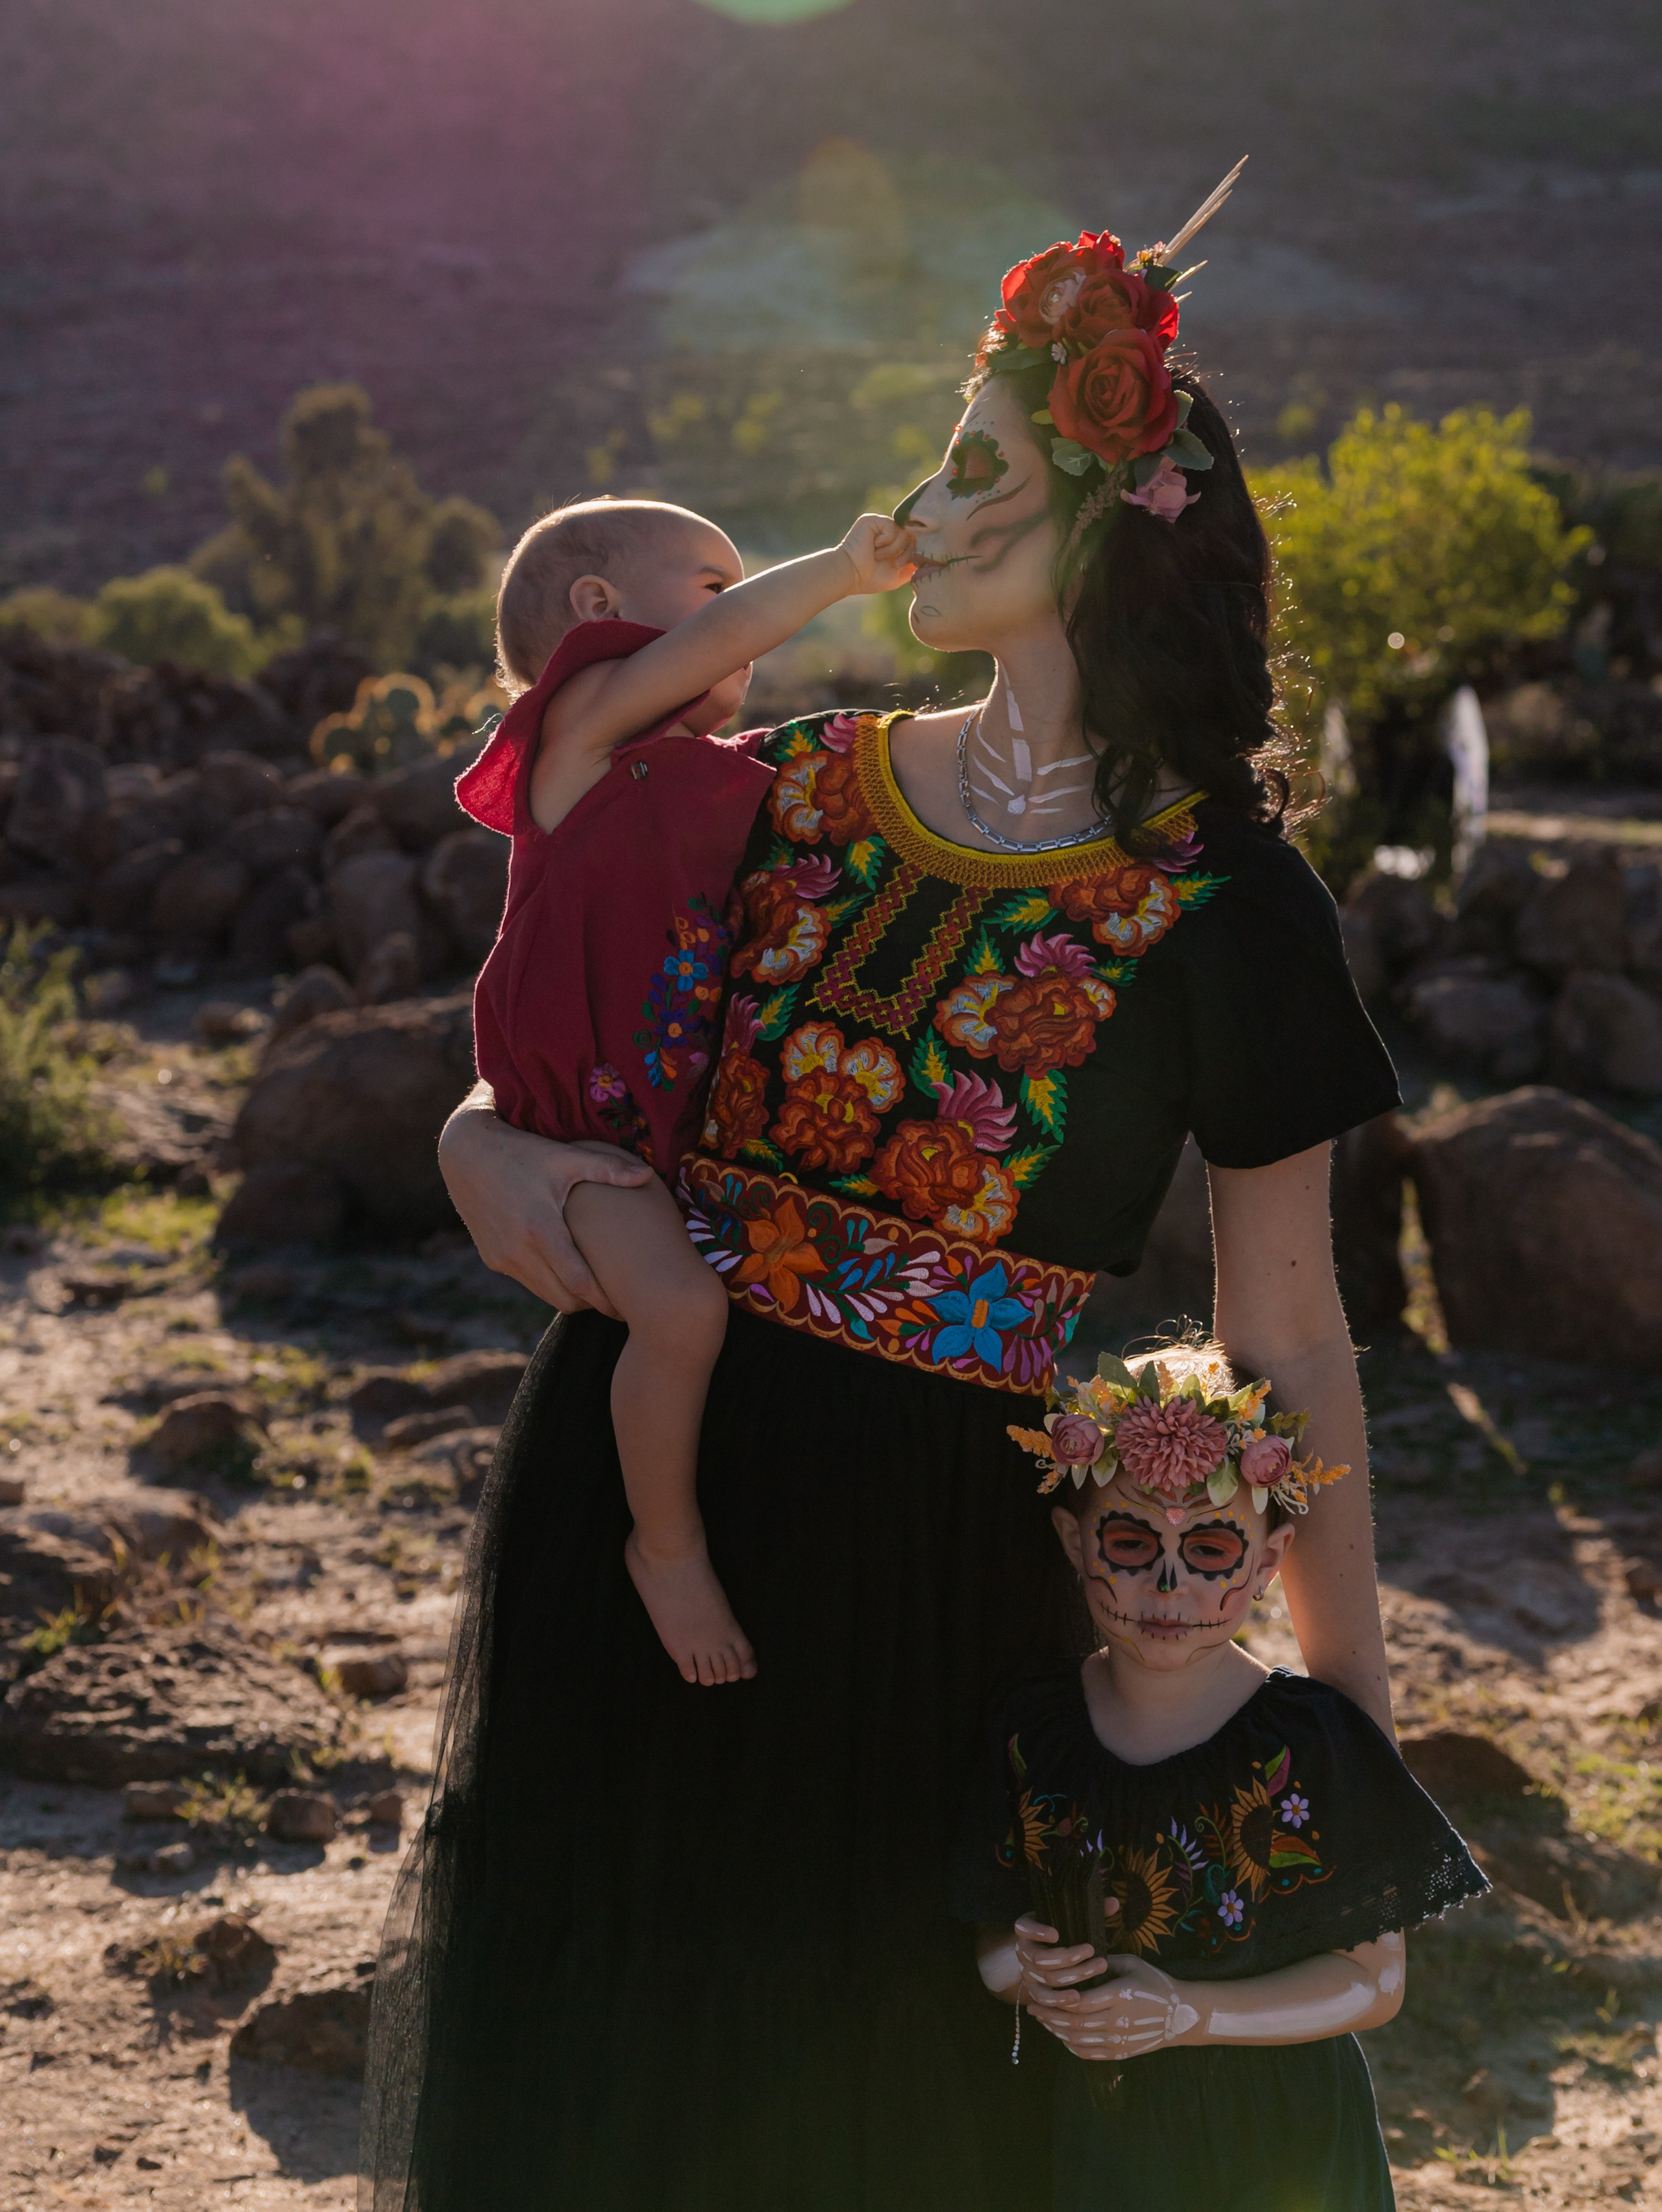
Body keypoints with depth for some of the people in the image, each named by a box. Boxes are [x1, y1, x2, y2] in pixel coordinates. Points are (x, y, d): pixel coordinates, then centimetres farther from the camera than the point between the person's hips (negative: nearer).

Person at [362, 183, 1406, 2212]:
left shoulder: (1220, 903, -8)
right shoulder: (794, 795, 4)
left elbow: (1284, 1337, -4)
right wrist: (486, 1152, -11)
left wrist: (1350, 1688, -2)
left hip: (927, 1556, -4)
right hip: (626, 1491, 4)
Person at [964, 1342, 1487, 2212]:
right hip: (1088, 2130, 2)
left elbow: (1375, 1978, -12)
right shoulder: (1029, 1727, -7)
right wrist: (1024, 1977, -19)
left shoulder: (1310, 1742, -15)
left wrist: (1187, 2015, -23)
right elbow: (989, 1934, 5)